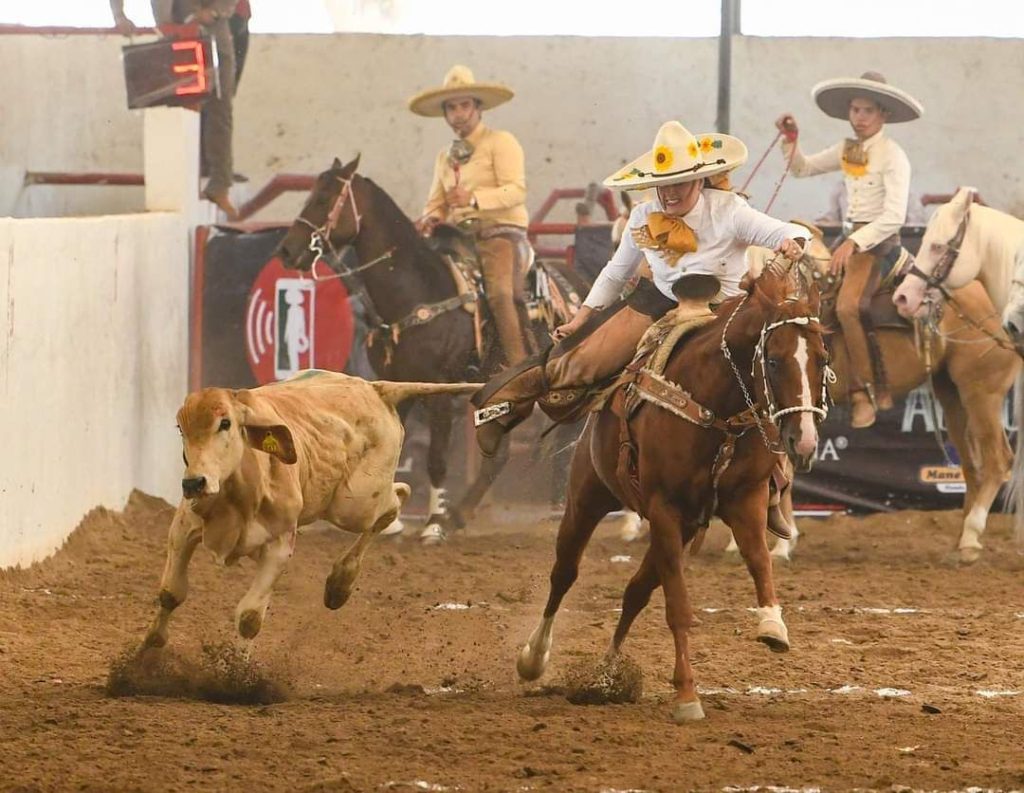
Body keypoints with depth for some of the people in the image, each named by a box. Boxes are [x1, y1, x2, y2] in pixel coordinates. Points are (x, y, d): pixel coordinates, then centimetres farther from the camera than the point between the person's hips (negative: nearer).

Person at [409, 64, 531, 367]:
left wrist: (474, 199, -26)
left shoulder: (500, 143, 0)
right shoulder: (446, 156, 21)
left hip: (500, 232, -7)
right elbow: (436, 202, 22)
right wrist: (431, 218, -3)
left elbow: (516, 191, -12)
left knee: (500, 292, -30)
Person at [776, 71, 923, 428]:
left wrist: (855, 243, -25)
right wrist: (791, 140, 4)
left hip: (878, 239, -8)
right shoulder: (847, 150, 11)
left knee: (847, 306, -28)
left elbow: (894, 216, -18)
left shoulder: (892, 156, -10)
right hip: (850, 236, 8)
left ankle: (864, 392, -20)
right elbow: (802, 168, 22)